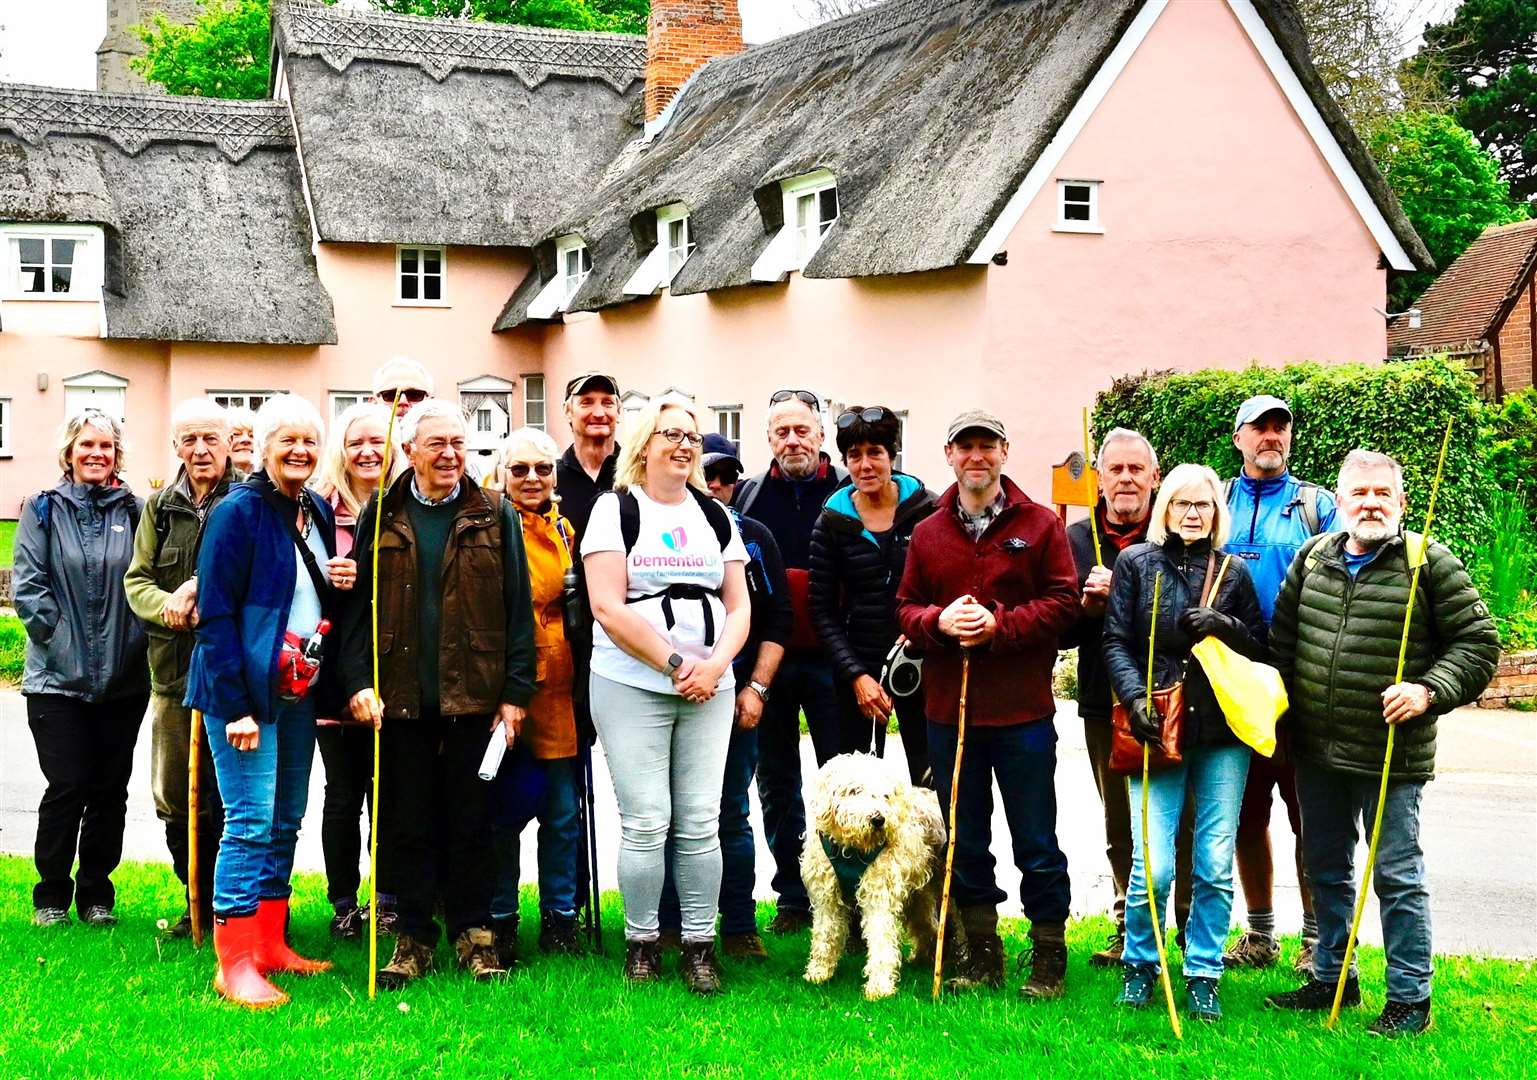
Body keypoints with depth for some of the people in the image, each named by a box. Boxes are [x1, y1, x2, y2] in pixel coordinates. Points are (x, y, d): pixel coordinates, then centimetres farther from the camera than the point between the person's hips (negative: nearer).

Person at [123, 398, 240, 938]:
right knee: (174, 800, 11)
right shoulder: (161, 506, 11)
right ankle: (199, 903, 26)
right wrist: (169, 605, -10)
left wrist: (201, 590, -19)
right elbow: (137, 579, 10)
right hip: (173, 669, 5)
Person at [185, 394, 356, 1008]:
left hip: (297, 689, 8)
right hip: (245, 689, -7)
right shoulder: (239, 512, -11)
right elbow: (216, 612, -15)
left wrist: (340, 583, -2)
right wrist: (236, 704, -19)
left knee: (286, 822, 11)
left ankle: (270, 945, 21)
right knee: (252, 822, -8)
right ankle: (234, 963, -1)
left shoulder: (317, 512, 11)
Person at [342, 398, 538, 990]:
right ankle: (413, 937, 17)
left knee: (471, 823, 7)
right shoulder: (380, 517, 6)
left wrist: (516, 692, -4)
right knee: (406, 824, 7)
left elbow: (518, 608, 1)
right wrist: (359, 681, -7)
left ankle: (473, 933, 19)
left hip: (474, 697, -1)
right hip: (401, 697, 1)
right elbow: (357, 605, 5)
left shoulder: (495, 515, 3)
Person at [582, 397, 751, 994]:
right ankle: (641, 942, 10)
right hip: (632, 686, -4)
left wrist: (715, 664, -7)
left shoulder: (715, 515, 13)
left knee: (700, 822, 3)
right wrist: (676, 664, -12)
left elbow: (738, 606, 11)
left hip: (709, 690, 4)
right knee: (646, 822, -4)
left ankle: (700, 944, 12)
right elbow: (608, 607, -9)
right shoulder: (616, 509, 0)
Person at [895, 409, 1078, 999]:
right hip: (948, 707, 4)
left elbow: (1063, 601, -5)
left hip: (1022, 709, -3)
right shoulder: (927, 532, 9)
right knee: (964, 841, 12)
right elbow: (905, 607, 9)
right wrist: (938, 620, -12)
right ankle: (981, 955, 23)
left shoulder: (1039, 524, 0)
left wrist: (999, 626, -16)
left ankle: (1049, 960, 15)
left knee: (1037, 844, 4)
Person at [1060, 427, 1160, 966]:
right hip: (1104, 704, 4)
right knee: (1120, 826, 14)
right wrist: (1088, 604, -10)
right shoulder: (1076, 539, 9)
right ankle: (1129, 928, 27)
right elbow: (1060, 631, 9)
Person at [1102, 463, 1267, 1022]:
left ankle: (1203, 976, 16)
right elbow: (1115, 642, 2)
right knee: (1152, 866, -6)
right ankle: (1139, 965, 18)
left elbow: (1262, 648, 11)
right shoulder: (1136, 562, 6)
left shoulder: (1233, 572, 10)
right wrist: (1135, 699, -12)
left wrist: (1224, 626, -8)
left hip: (1223, 732, 2)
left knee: (1215, 866, 1)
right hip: (1156, 730, -2)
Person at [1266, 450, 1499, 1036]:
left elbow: (1477, 642, -5)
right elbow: (1281, 636, 17)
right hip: (1316, 752, 5)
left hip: (1391, 758, -5)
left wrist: (1429, 690, -18)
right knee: (1326, 870, 17)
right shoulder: (1313, 558, 7)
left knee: (1397, 876, 2)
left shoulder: (1430, 564, -7)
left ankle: (1409, 998, 15)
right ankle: (1331, 978, 33)